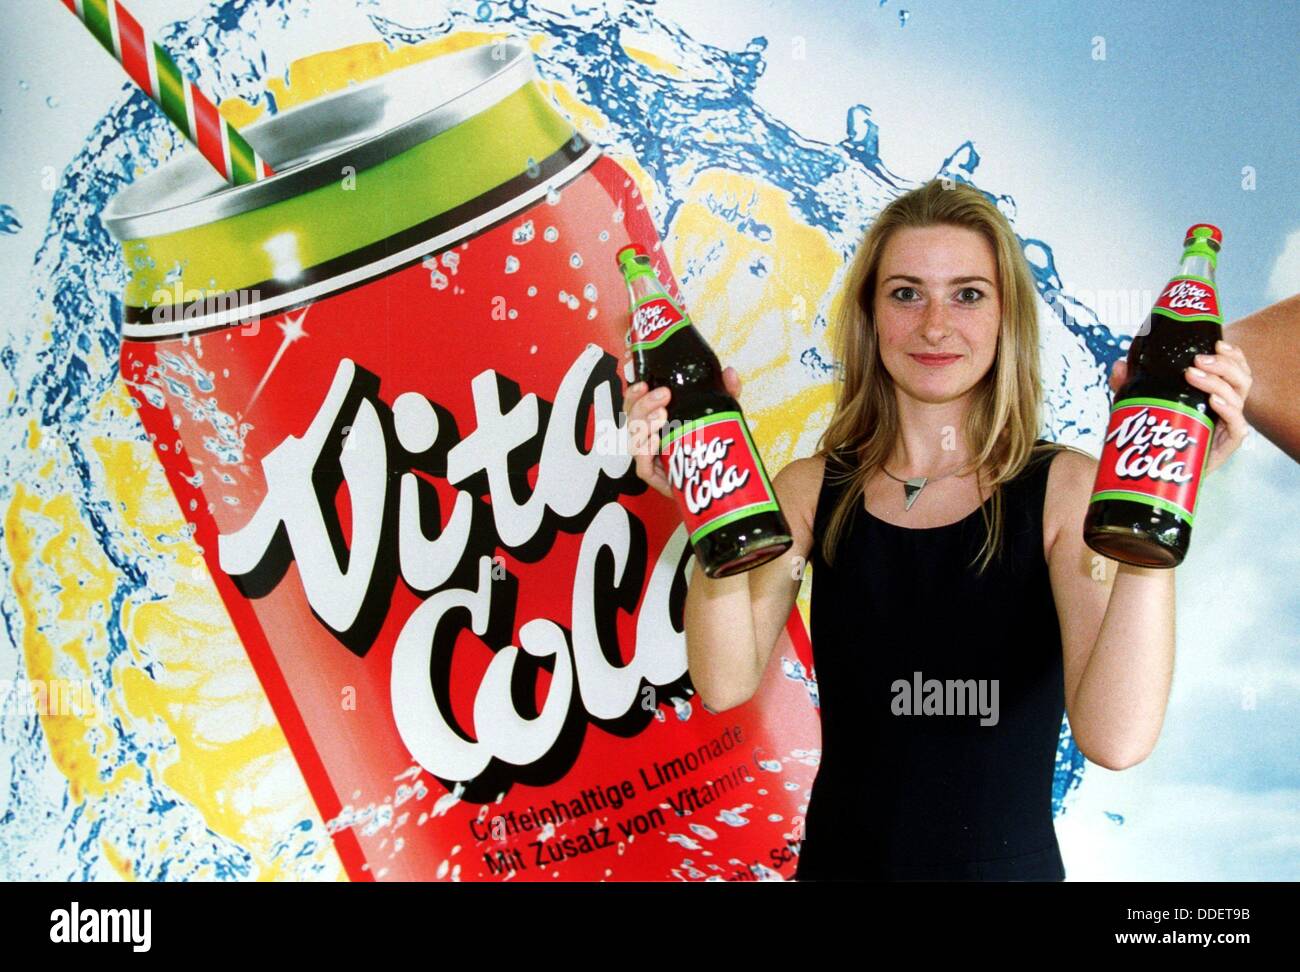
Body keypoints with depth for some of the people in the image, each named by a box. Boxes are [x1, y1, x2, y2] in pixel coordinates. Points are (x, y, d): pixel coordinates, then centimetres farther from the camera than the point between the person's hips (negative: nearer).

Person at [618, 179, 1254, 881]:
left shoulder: (1068, 488, -13)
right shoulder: (812, 491, -6)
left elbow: (1115, 738, -25)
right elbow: (725, 685, -18)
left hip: (1011, 862, -2)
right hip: (840, 858, 2)